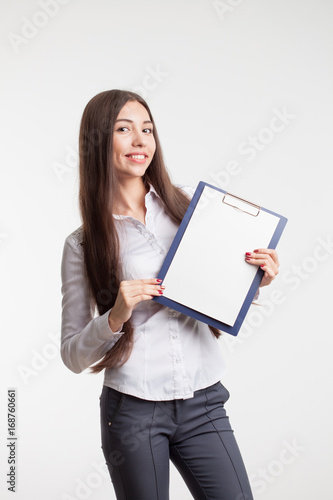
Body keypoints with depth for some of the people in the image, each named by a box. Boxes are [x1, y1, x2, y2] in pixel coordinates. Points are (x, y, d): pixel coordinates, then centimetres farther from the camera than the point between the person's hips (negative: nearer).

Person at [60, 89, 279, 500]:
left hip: (203, 404, 2)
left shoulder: (190, 203, 2)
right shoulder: (82, 244, -3)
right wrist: (115, 318, -19)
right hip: (133, 411, -2)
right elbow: (72, 355, -1)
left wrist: (257, 280, -7)